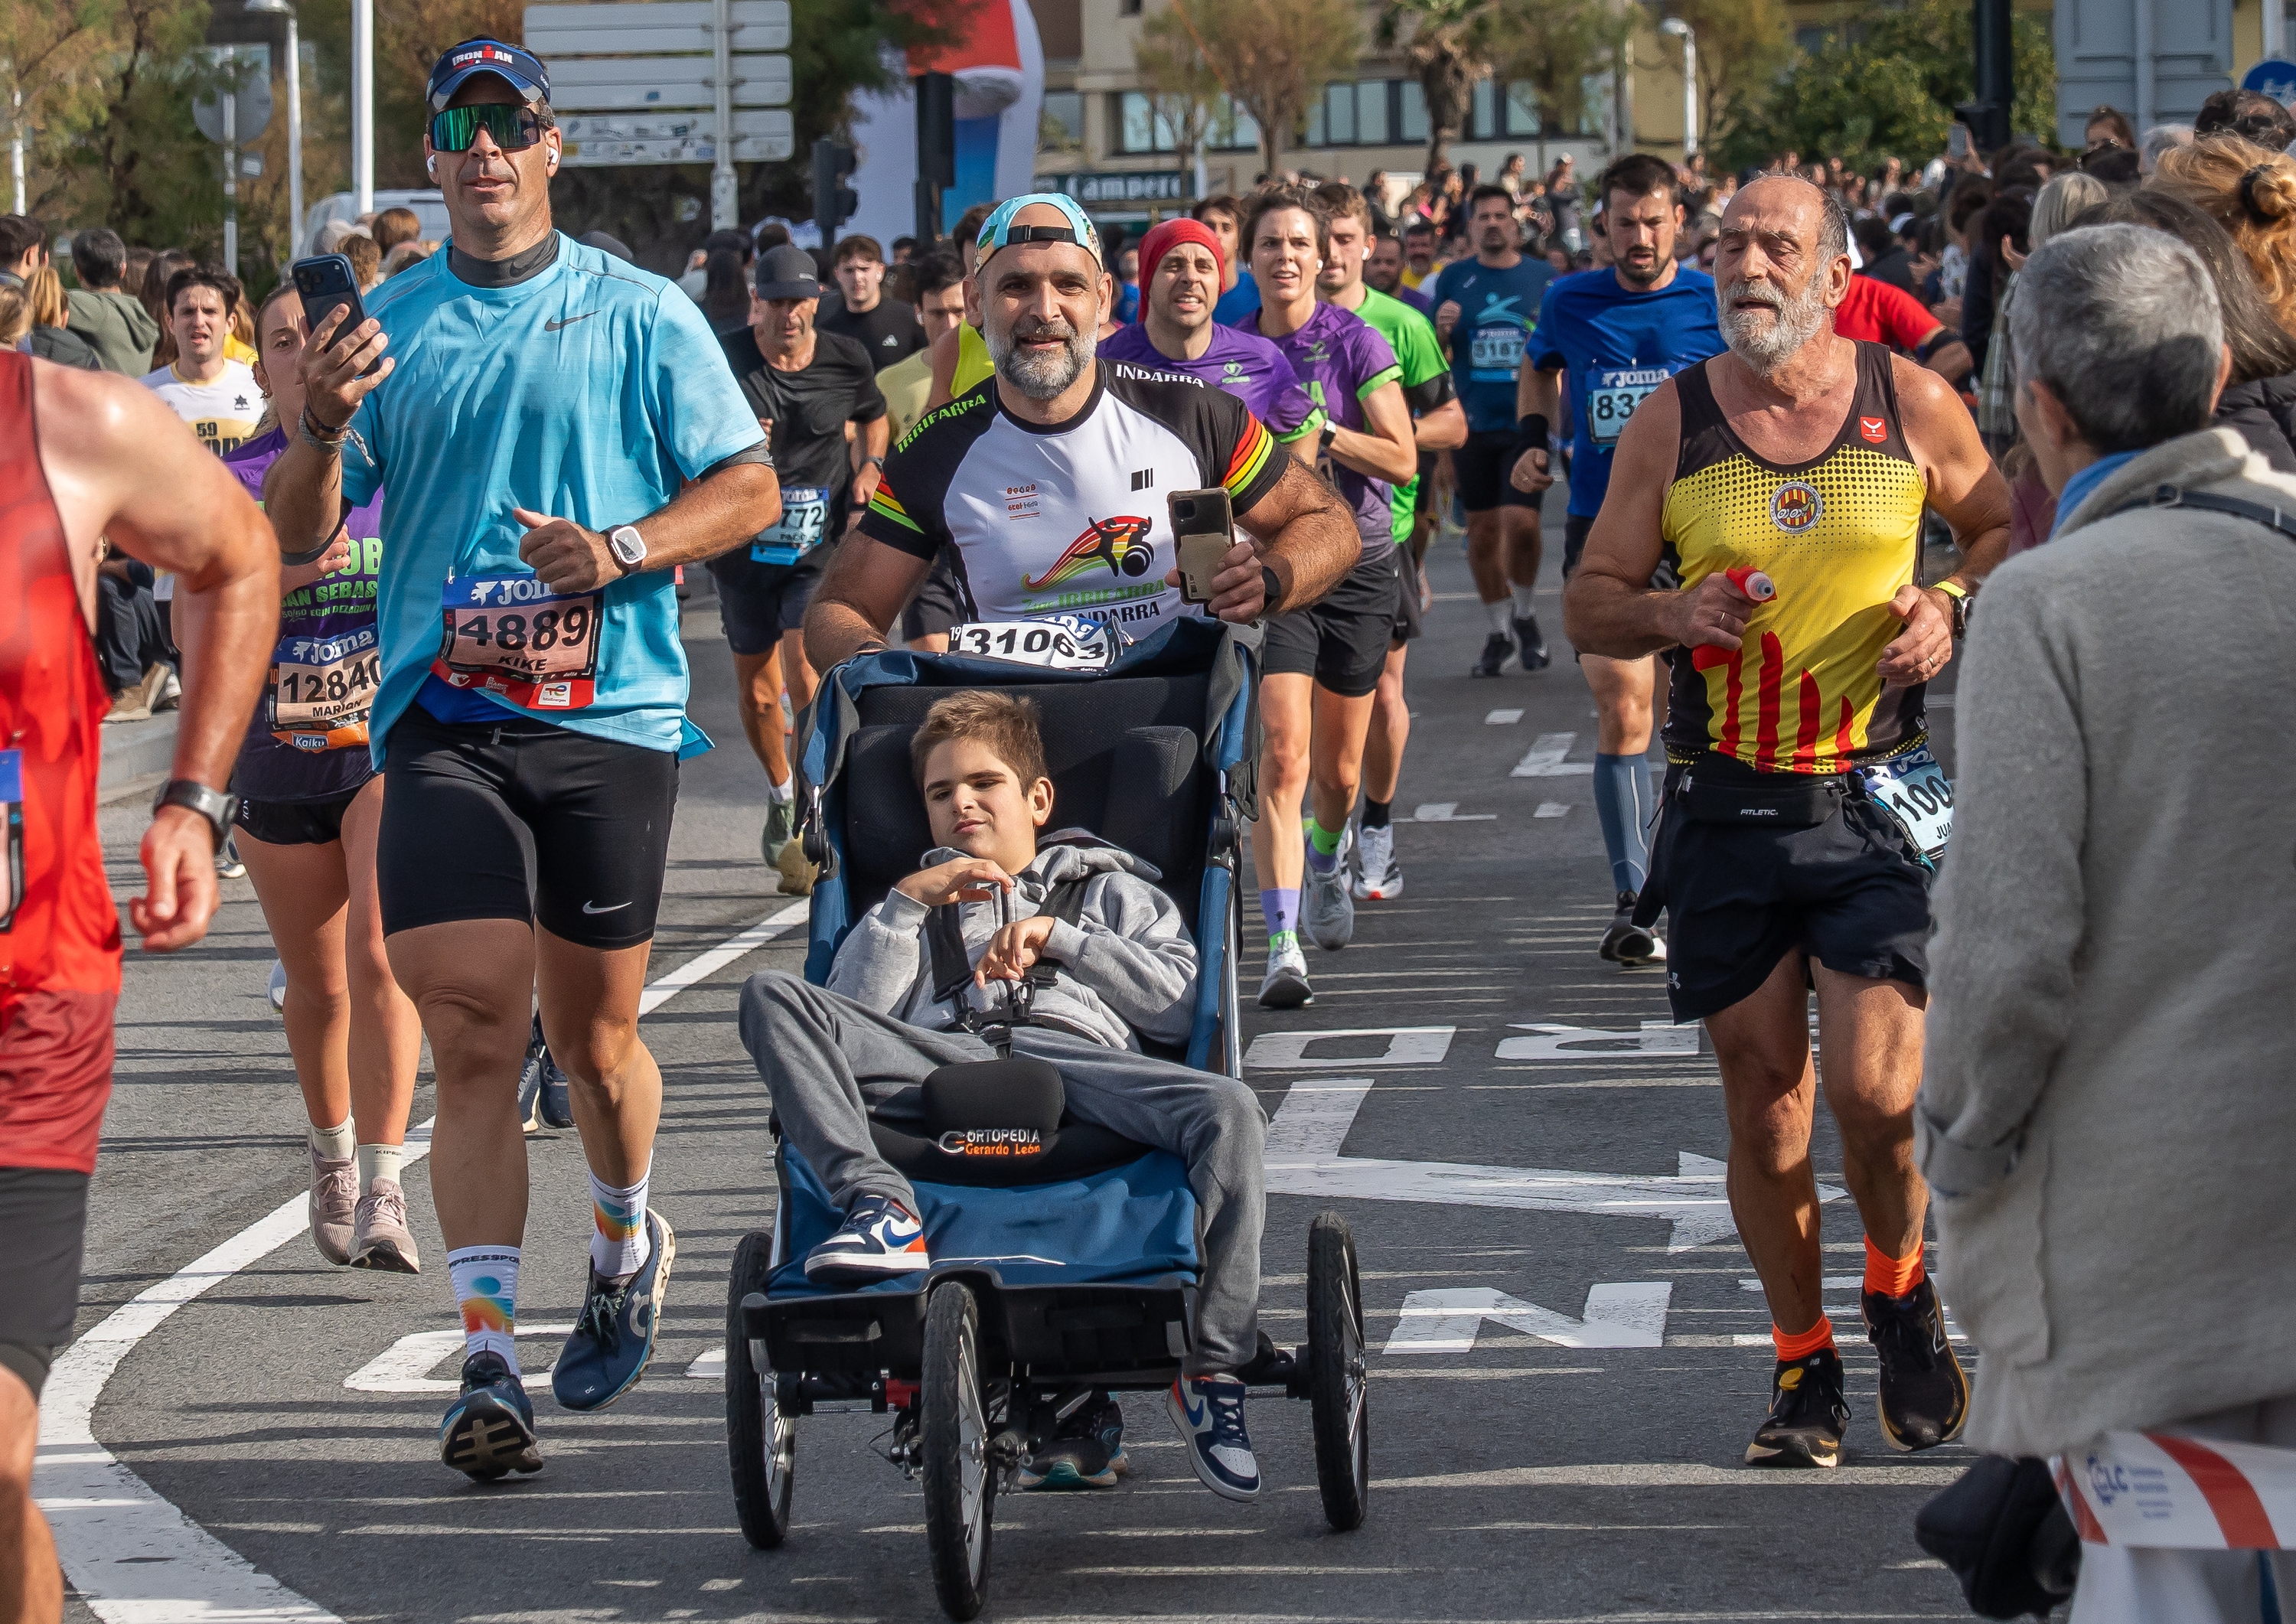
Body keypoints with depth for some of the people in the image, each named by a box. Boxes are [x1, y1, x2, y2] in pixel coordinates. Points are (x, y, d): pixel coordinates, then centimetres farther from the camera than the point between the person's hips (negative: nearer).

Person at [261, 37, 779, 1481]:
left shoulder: (639, 316, 5)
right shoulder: (387, 329, 10)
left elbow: (752, 489, 4)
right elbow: (297, 540, 10)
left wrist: (628, 548, -14)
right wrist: (321, 432, -11)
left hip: (610, 712, -1)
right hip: (441, 718, 1)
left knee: (592, 1038, 8)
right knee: (476, 1039, -12)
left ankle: (629, 1240, 39)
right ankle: (488, 1360, -14)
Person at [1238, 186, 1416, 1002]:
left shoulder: (1355, 342, -4)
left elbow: (1402, 459, -10)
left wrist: (1320, 431, -19)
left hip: (1359, 562, 0)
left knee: (1337, 768, 13)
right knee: (1282, 754, -18)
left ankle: (1327, 862, 49)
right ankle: (1283, 947, -22)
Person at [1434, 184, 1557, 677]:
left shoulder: (1544, 279, 3)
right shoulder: (1454, 279, 5)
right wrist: (1441, 330, -12)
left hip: (1526, 421, -2)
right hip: (1473, 424, 2)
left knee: (1521, 522, -14)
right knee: (1482, 531, 6)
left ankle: (1524, 614, 10)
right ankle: (1499, 631, 21)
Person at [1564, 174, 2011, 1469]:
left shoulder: (1911, 403, -1)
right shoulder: (1671, 422, 1)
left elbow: (2004, 522, 15)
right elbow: (1590, 603, 6)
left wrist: (1953, 609, -4)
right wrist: (1674, 614, -14)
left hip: (1876, 801, -2)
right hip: (1727, 810, 2)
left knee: (1876, 1093, -11)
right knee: (1765, 1110, 6)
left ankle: (1902, 1291, 19)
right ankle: (1804, 1366, 21)